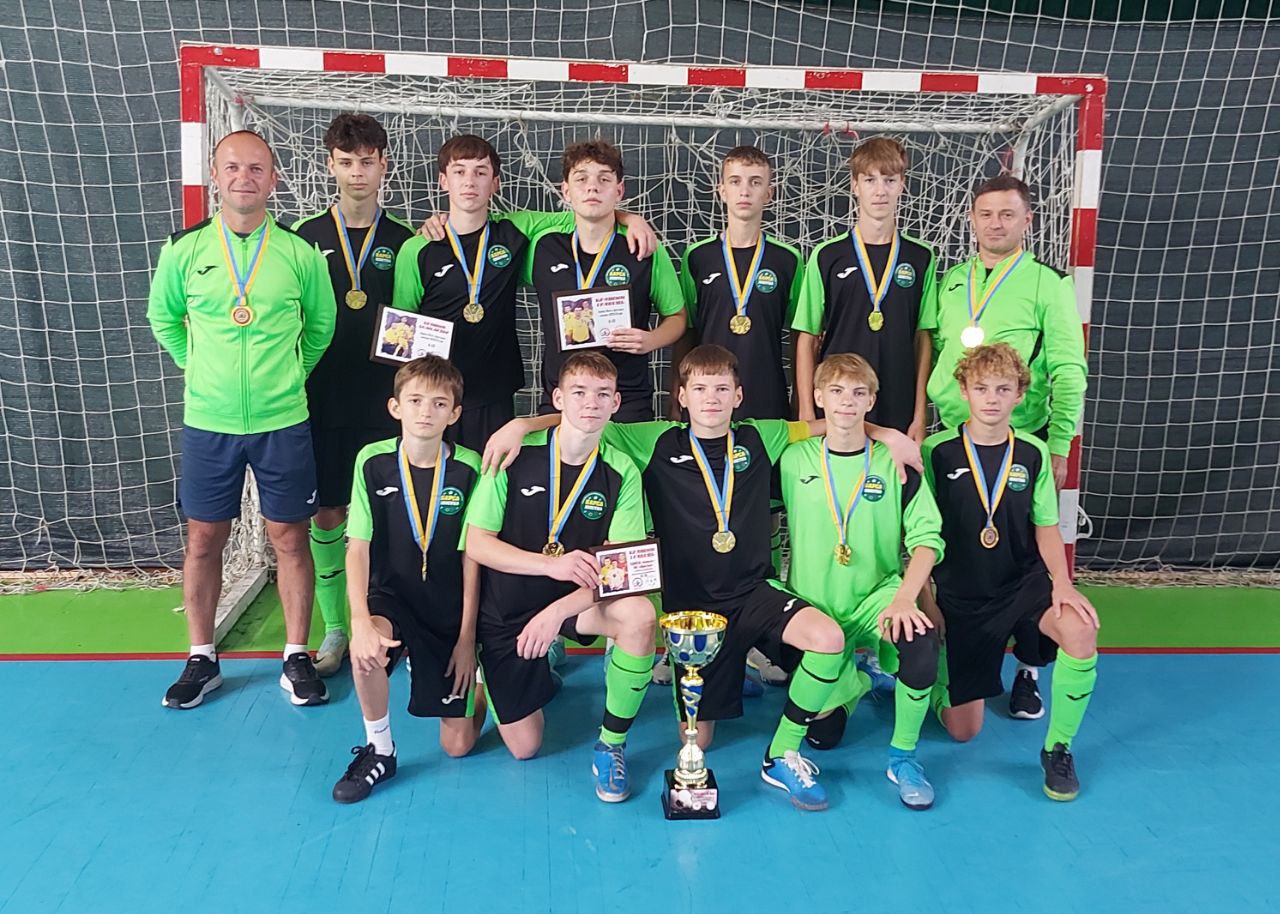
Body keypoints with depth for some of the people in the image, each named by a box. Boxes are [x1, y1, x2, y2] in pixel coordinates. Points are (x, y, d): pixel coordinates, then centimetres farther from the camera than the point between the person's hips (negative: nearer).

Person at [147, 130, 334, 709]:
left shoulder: (300, 253, -3)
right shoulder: (184, 249, -1)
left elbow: (320, 326, 11)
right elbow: (164, 320, 14)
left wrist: (288, 376, 7)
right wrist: (201, 368, 8)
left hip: (283, 421, -1)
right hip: (208, 421, 1)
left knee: (290, 538, 5)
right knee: (203, 539, 8)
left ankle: (296, 657, 19)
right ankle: (202, 659, 25)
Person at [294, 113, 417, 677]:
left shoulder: (403, 242, 5)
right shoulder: (307, 237, 5)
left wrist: (409, 339, -10)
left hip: (384, 401, 0)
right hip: (323, 399, 1)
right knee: (327, 513, 6)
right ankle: (334, 629, 20)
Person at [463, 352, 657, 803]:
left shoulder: (621, 473, -10)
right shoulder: (515, 454, -14)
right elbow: (477, 545, -13)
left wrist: (558, 610, -31)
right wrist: (553, 565, -28)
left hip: (576, 598, 1)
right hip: (506, 610, 0)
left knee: (639, 615, -33)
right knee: (524, 748, 4)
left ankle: (611, 744, -10)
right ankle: (542, 661, 35)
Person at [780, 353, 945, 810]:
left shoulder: (895, 463, -4)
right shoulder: (795, 460, -2)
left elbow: (928, 536, -9)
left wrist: (905, 597, -25)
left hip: (877, 596, -1)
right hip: (813, 608, 1)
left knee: (923, 637, -35)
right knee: (821, 734, 0)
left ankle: (903, 756, -10)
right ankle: (853, 681, 37)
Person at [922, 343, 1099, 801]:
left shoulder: (1032, 453, -1)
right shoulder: (937, 451, -8)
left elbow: (1046, 527, 4)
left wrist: (1062, 583, -13)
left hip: (1025, 582, 2)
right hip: (962, 595, -1)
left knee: (1080, 630, -33)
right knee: (963, 730, 1)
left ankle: (1058, 748, -7)